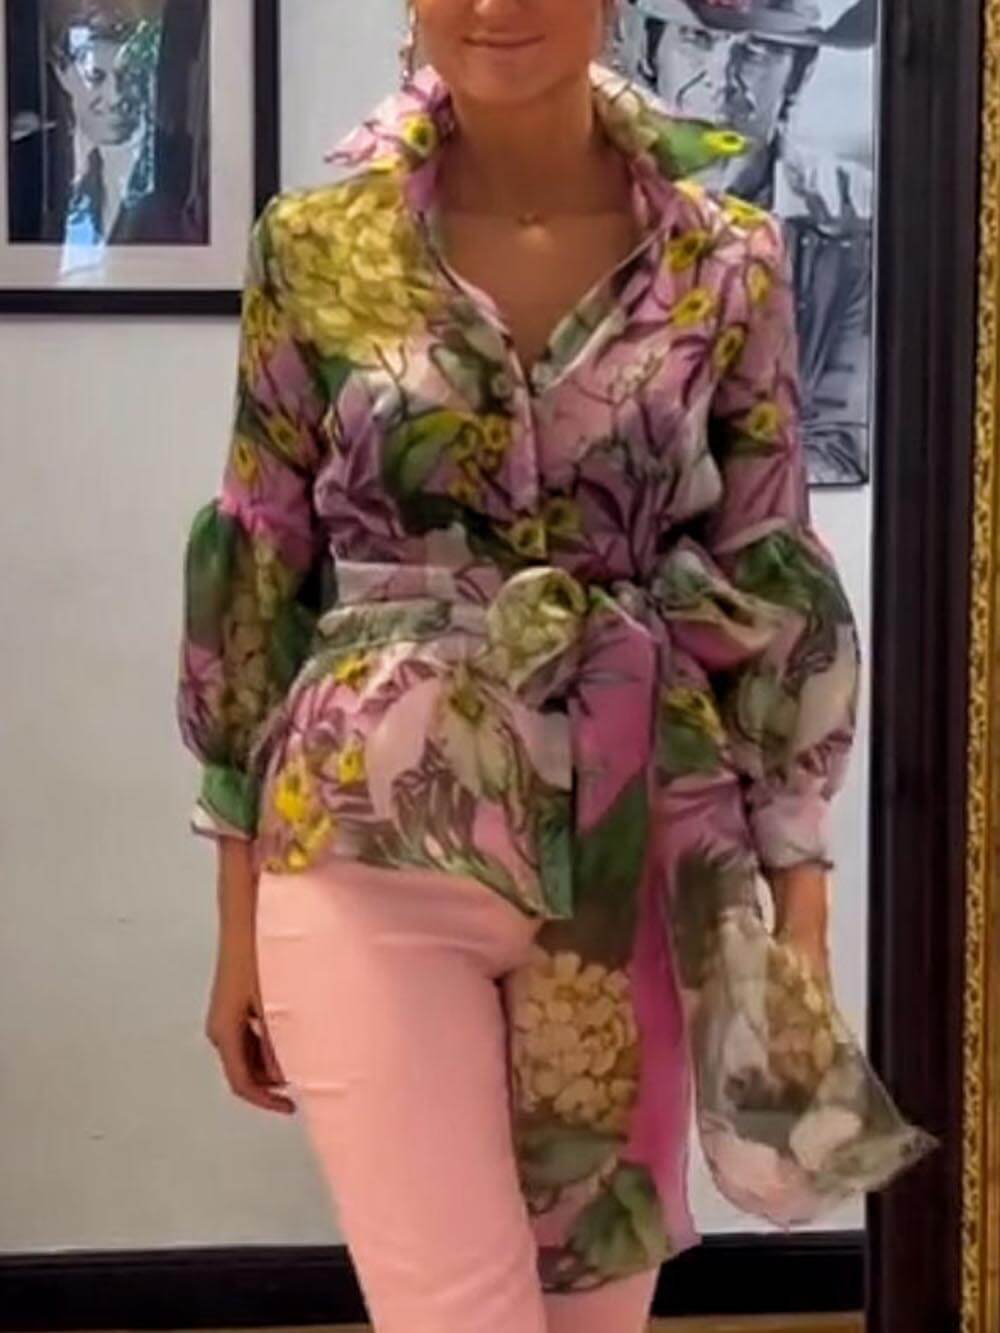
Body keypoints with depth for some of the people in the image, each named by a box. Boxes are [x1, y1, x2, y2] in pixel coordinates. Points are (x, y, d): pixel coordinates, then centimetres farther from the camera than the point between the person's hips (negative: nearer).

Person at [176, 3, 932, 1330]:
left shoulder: (731, 263, 0)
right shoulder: (315, 248, -1)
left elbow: (776, 593, 3)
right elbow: (256, 576, 3)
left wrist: (802, 920, 0)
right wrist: (238, 921, 3)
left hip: (640, 857, 2)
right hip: (374, 850, -1)